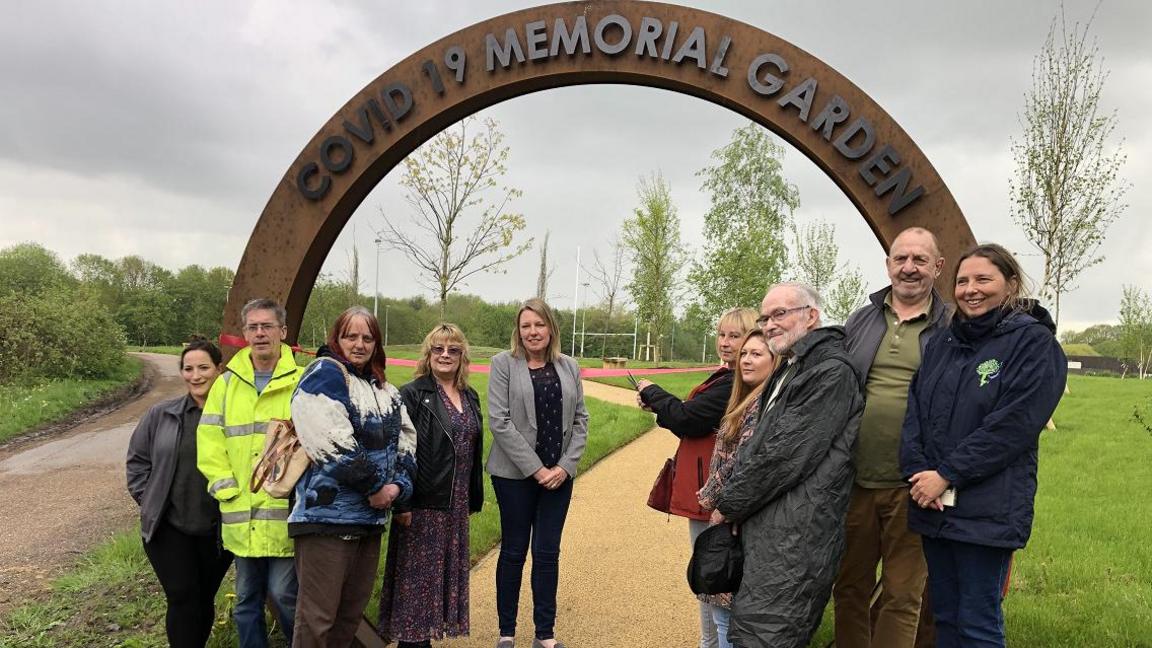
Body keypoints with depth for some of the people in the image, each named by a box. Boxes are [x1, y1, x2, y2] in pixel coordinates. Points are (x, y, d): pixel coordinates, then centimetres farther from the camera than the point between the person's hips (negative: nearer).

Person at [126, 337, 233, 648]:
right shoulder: (160, 415, 0)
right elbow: (137, 460, 11)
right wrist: (147, 499, 4)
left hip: (217, 531, 0)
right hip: (168, 527, 1)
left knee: (204, 600, 14)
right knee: (182, 599, -3)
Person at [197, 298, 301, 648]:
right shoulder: (228, 383, 9)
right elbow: (209, 438, 7)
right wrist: (224, 486, -1)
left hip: (285, 511, -4)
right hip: (242, 513, 4)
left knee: (284, 593, -2)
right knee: (246, 599, 14)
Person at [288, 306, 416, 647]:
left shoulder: (385, 391, 18)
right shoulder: (324, 374, -7)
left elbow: (406, 443, 13)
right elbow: (333, 445, -19)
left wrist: (399, 485, -6)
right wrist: (376, 486, -12)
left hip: (370, 516, 8)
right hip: (327, 514, -8)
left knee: (352, 612, 15)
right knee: (317, 618, -6)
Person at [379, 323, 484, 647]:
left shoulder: (470, 397, 12)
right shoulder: (412, 395, -8)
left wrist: (473, 499, 14)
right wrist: (401, 503, -18)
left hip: (455, 505, 7)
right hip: (422, 505, -6)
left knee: (446, 576, 12)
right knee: (416, 578, 1)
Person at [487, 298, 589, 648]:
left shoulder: (569, 367, 8)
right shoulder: (504, 364, -4)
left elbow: (580, 419, 7)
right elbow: (499, 421, -11)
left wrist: (565, 466, -5)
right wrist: (535, 468, -13)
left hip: (558, 475, 3)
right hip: (516, 474, -3)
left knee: (547, 553, 7)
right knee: (513, 551, 7)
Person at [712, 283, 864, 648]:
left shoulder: (830, 373, -12)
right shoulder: (788, 371, 19)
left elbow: (784, 456, -17)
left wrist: (729, 504, -7)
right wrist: (732, 502, 9)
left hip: (795, 536, -9)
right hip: (768, 529, 9)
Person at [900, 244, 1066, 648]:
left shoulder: (1034, 342, -5)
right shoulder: (941, 345, 13)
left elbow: (1013, 424, -15)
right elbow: (914, 409, 6)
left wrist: (947, 474, -16)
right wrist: (917, 470, -10)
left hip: (987, 509, -6)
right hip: (932, 504, 6)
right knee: (945, 615, 16)